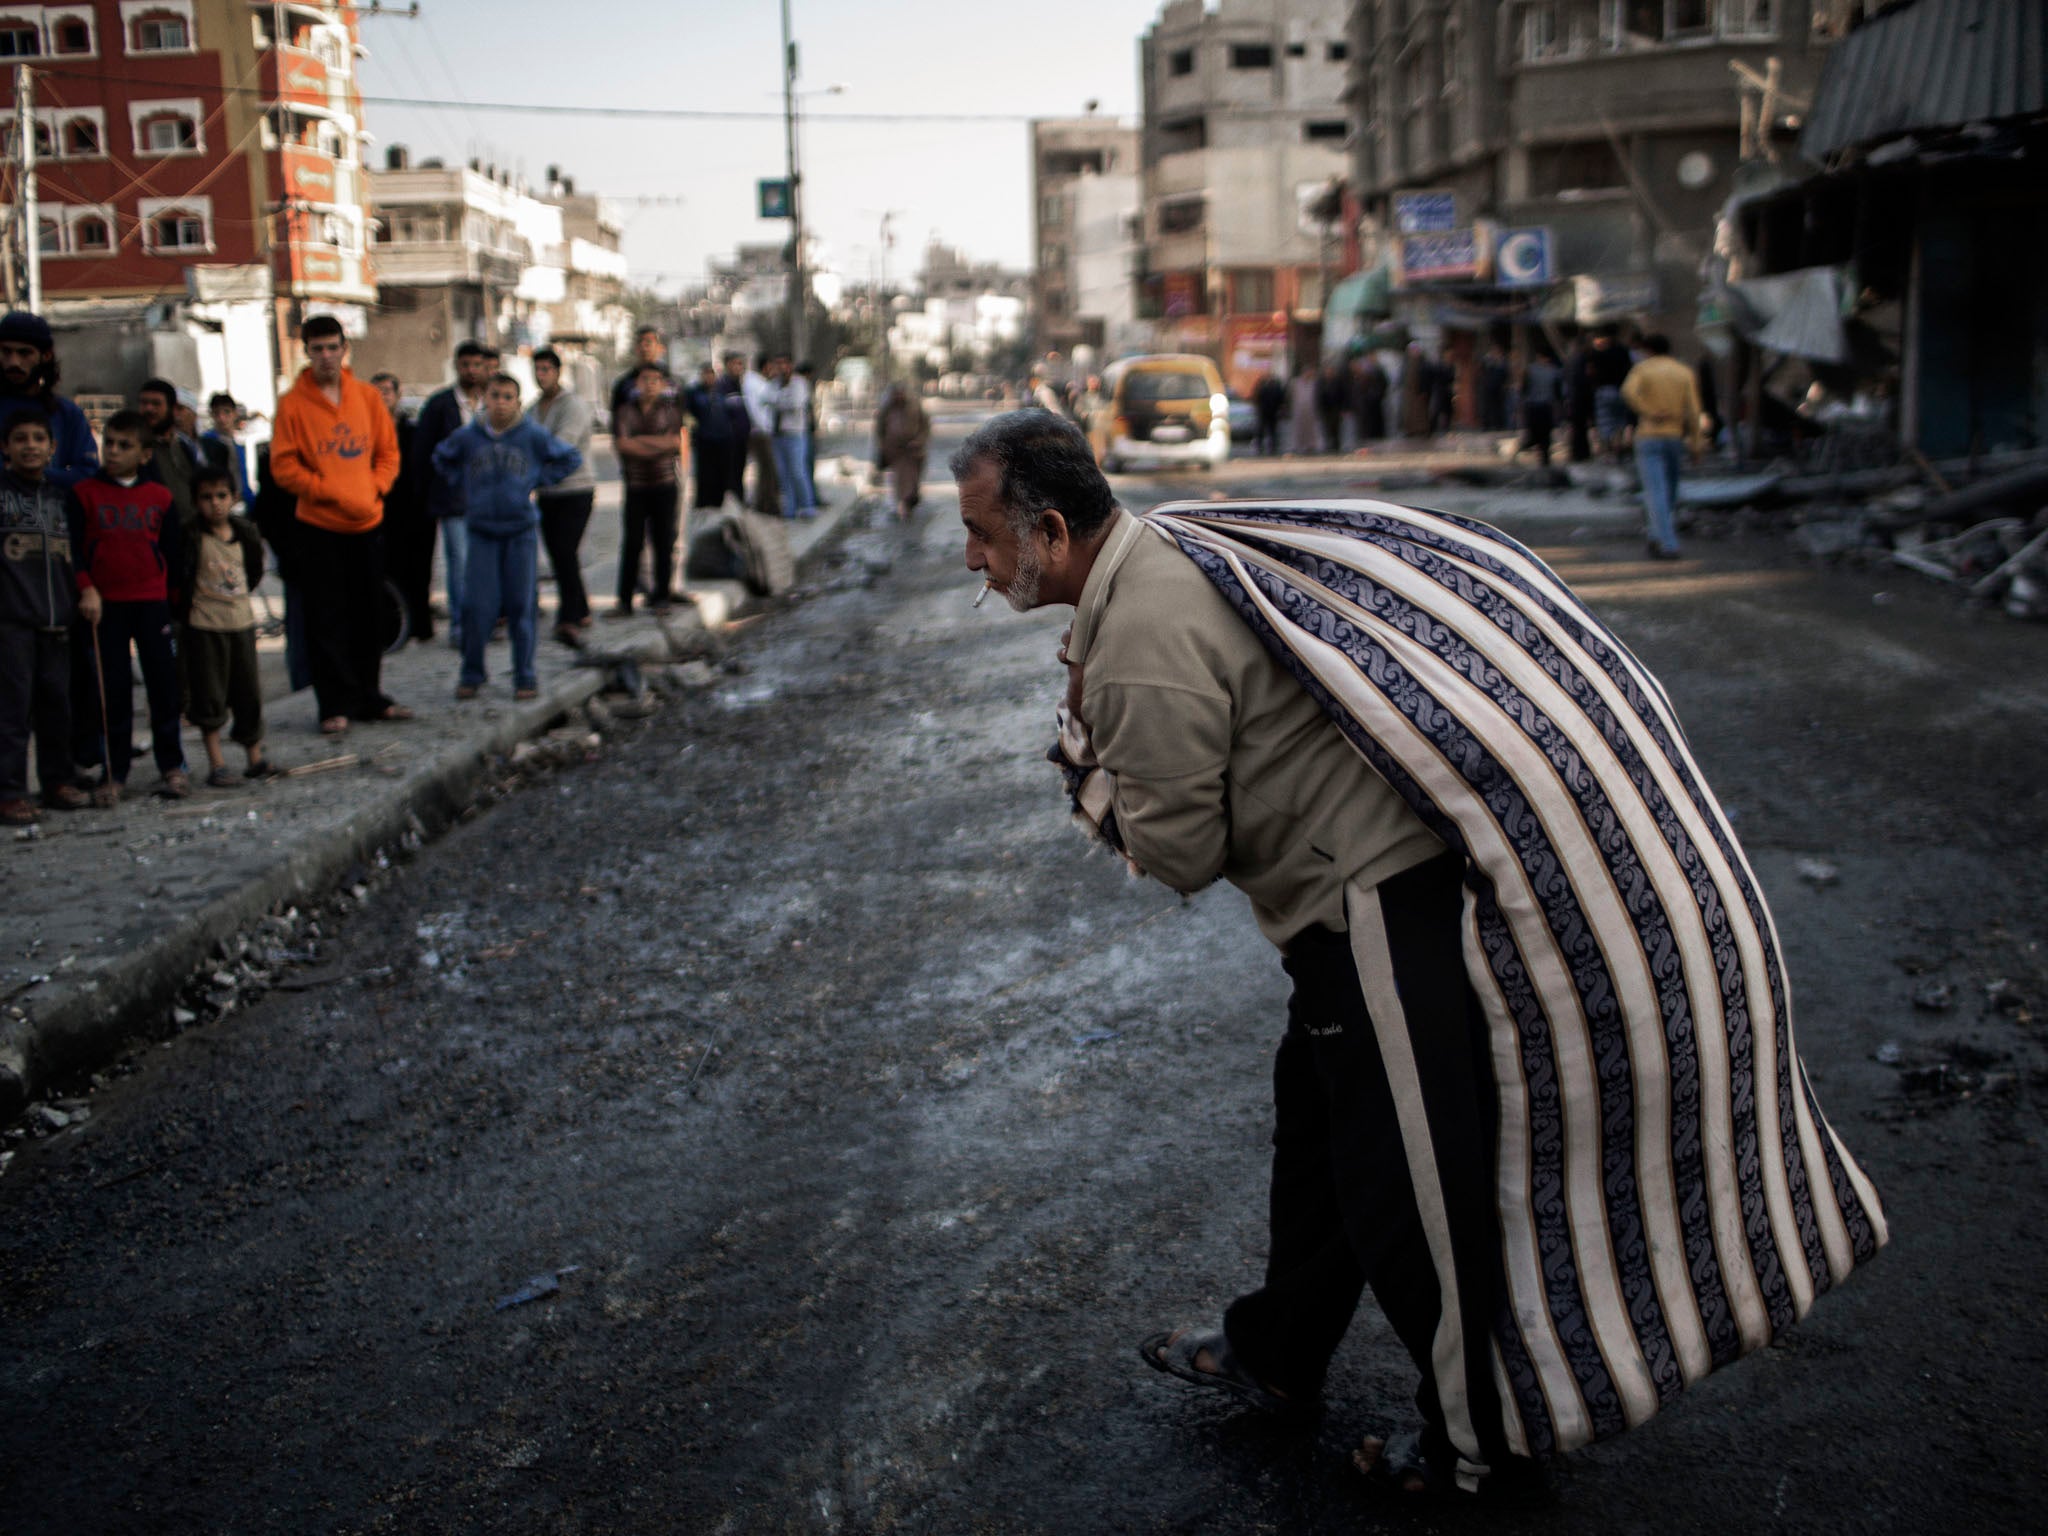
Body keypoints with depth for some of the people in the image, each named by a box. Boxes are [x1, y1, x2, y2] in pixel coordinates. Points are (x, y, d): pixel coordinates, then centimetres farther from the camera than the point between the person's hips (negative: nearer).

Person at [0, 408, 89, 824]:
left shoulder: (63, 497, 15)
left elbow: (78, 552, 20)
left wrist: (89, 589, 8)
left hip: (56, 616, 5)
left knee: (56, 703, 9)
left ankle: (58, 780, 19)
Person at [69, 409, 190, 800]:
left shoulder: (159, 496, 4)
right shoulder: (85, 493, 0)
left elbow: (173, 549, 8)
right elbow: (72, 548, -1)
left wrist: (175, 593, 6)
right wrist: (86, 589, -12)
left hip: (152, 601, 1)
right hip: (105, 605, -1)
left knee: (164, 683, 2)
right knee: (112, 690, 3)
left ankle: (173, 765, 12)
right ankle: (114, 771, 11)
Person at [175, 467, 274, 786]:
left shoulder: (245, 533, 4)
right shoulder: (193, 538, -11)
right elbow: (181, 579, -11)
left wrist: (239, 592, 11)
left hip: (241, 620, 4)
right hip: (203, 626, -4)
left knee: (248, 691, 8)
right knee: (209, 694, 0)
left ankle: (255, 757, 18)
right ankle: (216, 764, 6)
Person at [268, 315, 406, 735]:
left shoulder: (368, 397, 5)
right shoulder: (293, 404, -4)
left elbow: (389, 451, 10)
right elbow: (284, 466, -7)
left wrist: (374, 488, -8)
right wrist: (334, 494, -14)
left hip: (367, 524, 3)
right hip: (319, 527, -3)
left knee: (369, 617, 10)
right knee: (327, 621, -1)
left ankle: (369, 698, 22)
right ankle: (335, 705, 5)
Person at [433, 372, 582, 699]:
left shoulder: (533, 435, -3)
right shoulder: (468, 437, 1)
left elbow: (571, 459, 7)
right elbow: (442, 460, 19)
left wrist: (539, 482, -1)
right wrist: (465, 485, 8)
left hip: (522, 530, -1)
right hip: (482, 531, 1)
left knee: (522, 605, 3)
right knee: (478, 605, -2)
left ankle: (525, 676, 13)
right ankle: (471, 673, 12)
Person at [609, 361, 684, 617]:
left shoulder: (670, 410, 5)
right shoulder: (626, 411, 6)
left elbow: (676, 442, -7)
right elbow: (621, 444, -7)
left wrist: (640, 441, -9)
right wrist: (660, 445, -10)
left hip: (664, 484, 0)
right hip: (636, 487, 0)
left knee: (663, 542, 2)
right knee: (632, 542, -1)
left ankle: (661, 597, 11)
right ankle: (625, 600, 4)